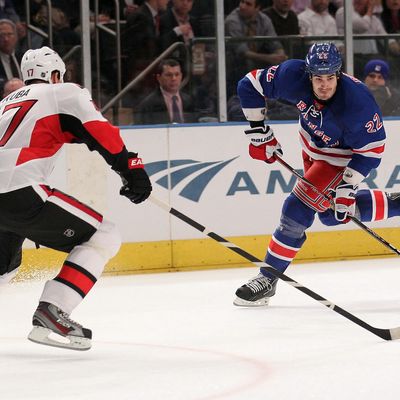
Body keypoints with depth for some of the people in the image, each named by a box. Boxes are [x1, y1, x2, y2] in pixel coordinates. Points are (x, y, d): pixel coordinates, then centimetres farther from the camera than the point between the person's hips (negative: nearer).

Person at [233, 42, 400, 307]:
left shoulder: (357, 101, -36)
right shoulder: (294, 75, -27)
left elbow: (371, 149, -26)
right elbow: (250, 86, -14)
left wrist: (347, 187, -28)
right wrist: (259, 132, -12)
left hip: (343, 155, -6)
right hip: (313, 146, 6)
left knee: (299, 208, -16)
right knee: (330, 214, 17)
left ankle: (268, 279, -5)